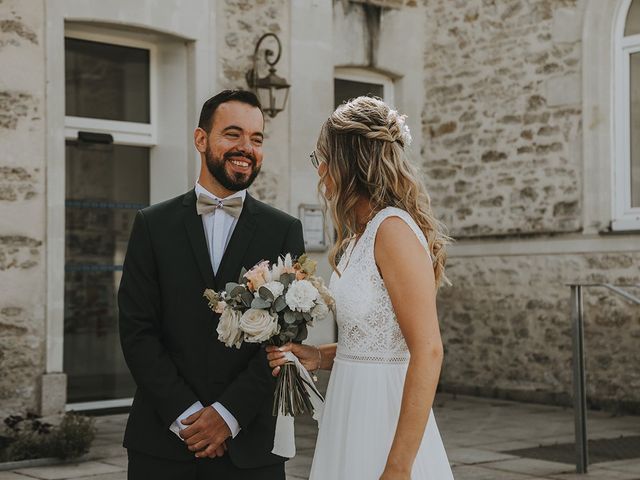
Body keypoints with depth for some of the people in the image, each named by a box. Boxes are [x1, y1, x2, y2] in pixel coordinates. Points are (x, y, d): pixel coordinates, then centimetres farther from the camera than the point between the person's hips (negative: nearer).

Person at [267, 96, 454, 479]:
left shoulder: (393, 229, -17)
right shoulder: (364, 232, 10)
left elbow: (428, 352, -22)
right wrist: (320, 357, 4)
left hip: (384, 419, -9)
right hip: (352, 415, 9)